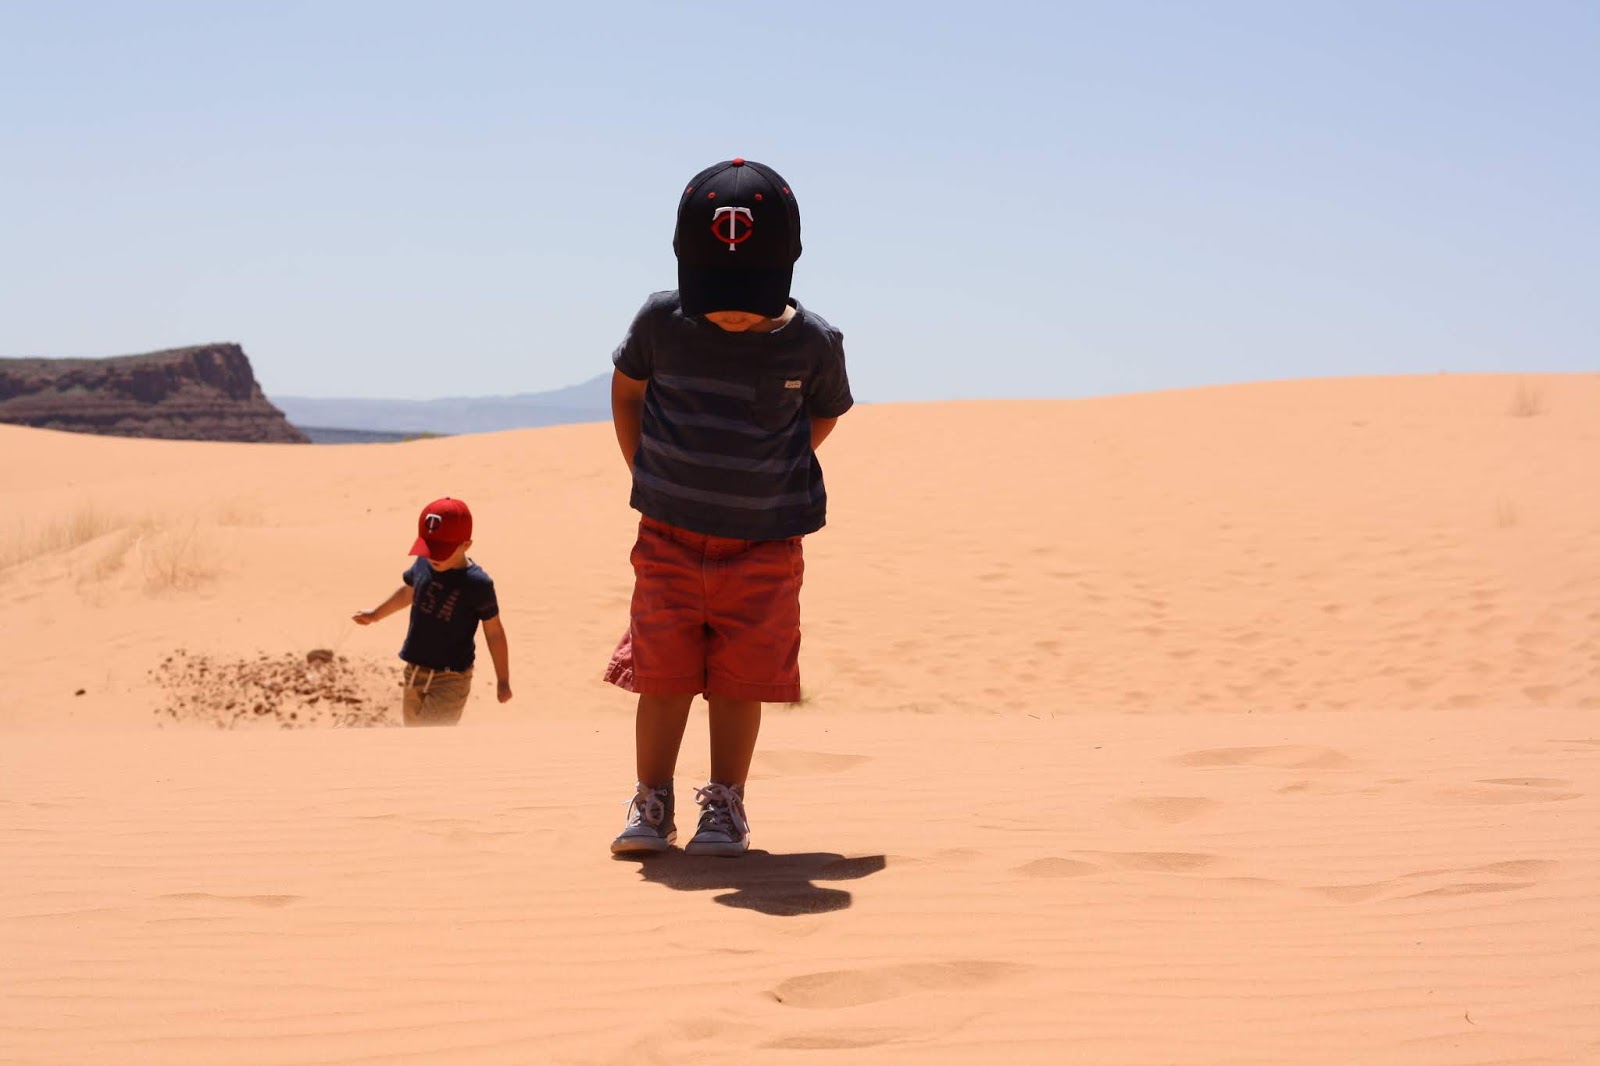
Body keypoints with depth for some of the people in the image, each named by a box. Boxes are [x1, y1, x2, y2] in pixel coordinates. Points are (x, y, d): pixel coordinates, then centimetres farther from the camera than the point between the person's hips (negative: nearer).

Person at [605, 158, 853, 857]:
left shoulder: (812, 343, -10)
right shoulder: (660, 322, -9)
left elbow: (824, 414, 10)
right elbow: (627, 390, 11)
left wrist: (769, 478, 4)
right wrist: (649, 474, 7)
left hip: (765, 544, 0)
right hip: (671, 537, 1)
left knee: (742, 677, 4)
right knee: (663, 673, 3)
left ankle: (724, 806, 18)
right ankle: (651, 805, 15)